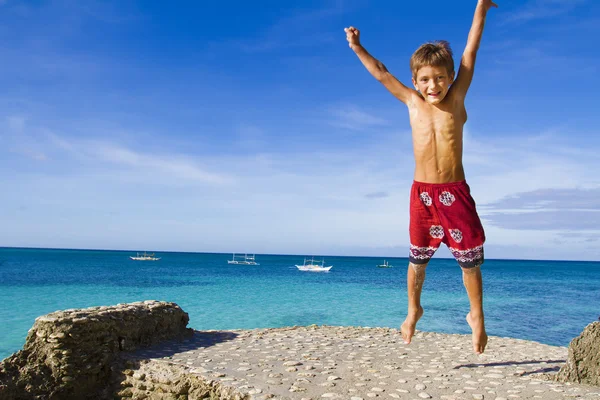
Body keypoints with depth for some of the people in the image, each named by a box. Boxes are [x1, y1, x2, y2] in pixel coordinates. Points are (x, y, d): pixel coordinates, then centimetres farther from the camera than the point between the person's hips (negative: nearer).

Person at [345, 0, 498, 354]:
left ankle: (477, 316, 26)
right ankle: (414, 310, 34)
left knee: (470, 259, 6)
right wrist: (357, 48, 8)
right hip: (422, 193, 1)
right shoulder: (412, 103, 2)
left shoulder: (456, 100, -1)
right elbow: (382, 73, 8)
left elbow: (471, 52, -1)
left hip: (456, 193, -1)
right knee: (418, 258, 12)